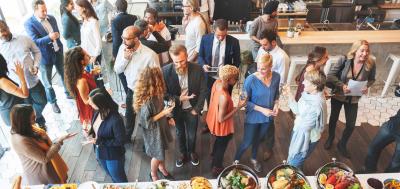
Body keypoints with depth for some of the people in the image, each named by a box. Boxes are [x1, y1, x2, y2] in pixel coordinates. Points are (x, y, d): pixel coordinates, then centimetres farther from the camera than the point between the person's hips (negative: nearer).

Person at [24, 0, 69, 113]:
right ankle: (53, 102, 28)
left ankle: (68, 93, 44)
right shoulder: (29, 23, -16)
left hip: (58, 53, 5)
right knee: (47, 83, 9)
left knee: (64, 75, 22)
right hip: (44, 57, -5)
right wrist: (49, 37, -37)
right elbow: (35, 41, -24)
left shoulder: (51, 18, 1)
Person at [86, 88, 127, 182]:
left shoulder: (115, 120, -37)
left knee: (119, 179, 21)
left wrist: (98, 141, -26)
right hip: (100, 152, 7)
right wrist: (91, 132, -13)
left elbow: (120, 141, -26)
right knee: (112, 176, 33)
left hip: (113, 156, -7)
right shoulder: (98, 112, -14)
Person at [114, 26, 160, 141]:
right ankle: (127, 136, 56)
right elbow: (117, 70, -5)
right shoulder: (123, 48, -11)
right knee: (129, 116, 28)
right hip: (131, 91, 5)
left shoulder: (150, 55, -29)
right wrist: (125, 58, -23)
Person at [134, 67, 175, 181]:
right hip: (153, 132, -7)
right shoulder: (146, 101, -36)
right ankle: (153, 174, 45)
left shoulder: (156, 94, -11)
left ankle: (162, 168, 55)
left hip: (161, 127, 7)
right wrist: (163, 113, -27)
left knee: (162, 150, 28)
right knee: (157, 154, 15)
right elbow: (146, 122, -26)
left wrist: (167, 117, 3)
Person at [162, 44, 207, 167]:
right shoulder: (165, 71, -23)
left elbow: (203, 91, -10)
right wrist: (178, 99, -23)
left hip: (192, 108, 0)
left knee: (192, 134, 20)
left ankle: (192, 152, 51)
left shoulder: (197, 69, -22)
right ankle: (182, 153, 51)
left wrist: (197, 109, -9)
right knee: (180, 133, 24)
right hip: (176, 109, 0)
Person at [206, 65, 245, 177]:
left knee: (218, 142, 34)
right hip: (221, 127, -8)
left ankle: (214, 160, 60)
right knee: (221, 147, 21)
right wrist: (238, 107, -29)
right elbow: (221, 119, -30)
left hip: (213, 120, 8)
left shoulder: (217, 82, -16)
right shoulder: (224, 97, -41)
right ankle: (216, 169, 48)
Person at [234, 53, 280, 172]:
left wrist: (276, 105, -10)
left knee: (259, 139, 27)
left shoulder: (276, 77, -13)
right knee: (247, 142, 8)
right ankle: (236, 161, 36)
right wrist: (262, 109, -23)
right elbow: (245, 101, -17)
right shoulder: (250, 80, -27)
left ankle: (254, 159, 54)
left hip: (268, 117, 5)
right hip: (253, 117, -4)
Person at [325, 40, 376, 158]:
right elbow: (331, 75, -18)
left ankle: (342, 145, 35)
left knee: (351, 125, 6)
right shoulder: (344, 60, -23)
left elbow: (372, 79, 0)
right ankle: (330, 138, 49)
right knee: (334, 118, 20)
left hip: (353, 99, 1)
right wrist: (342, 85, -31)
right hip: (338, 95, -1)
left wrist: (367, 86, -21)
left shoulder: (370, 64, -17)